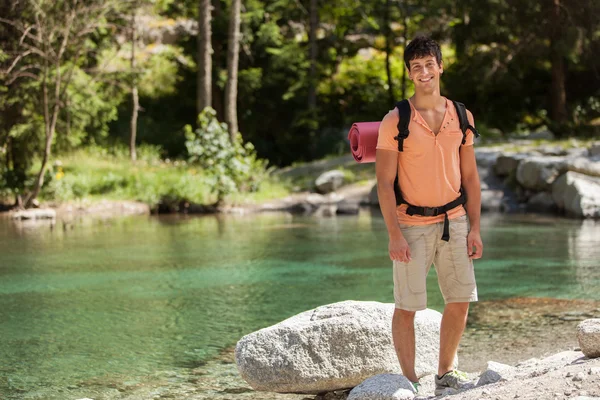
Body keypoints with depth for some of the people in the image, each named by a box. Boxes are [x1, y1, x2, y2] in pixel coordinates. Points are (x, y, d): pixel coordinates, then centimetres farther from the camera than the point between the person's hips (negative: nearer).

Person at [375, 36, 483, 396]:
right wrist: (394, 235, -14)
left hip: (454, 222, 4)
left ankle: (446, 373, 23)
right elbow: (384, 183, -8)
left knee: (461, 301, 7)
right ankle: (411, 381, 10)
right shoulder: (395, 121, -6)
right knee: (407, 307, -1)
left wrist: (475, 228, 5)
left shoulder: (461, 116, 6)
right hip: (412, 226, -4)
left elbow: (470, 177, 11)